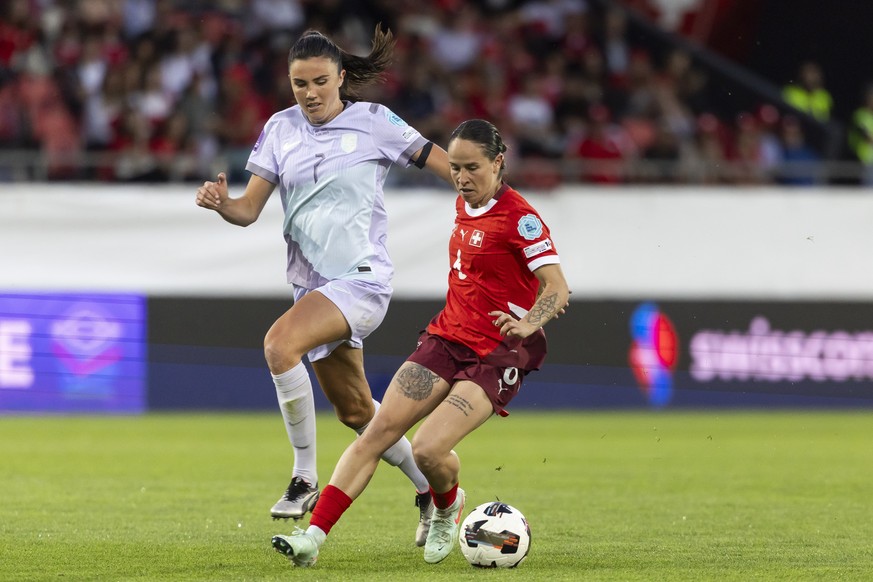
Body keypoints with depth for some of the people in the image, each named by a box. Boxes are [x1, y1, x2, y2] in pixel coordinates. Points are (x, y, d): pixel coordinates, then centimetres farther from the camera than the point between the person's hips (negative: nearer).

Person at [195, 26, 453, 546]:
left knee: (280, 343, -31)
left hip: (362, 278, -6)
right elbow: (249, 209, 2)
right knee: (356, 410, 14)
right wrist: (220, 203, -19)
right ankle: (432, 491, 35)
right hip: (312, 283, 6)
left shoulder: (373, 121, -6)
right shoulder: (281, 129, 5)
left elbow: (440, 162, -1)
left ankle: (306, 478, -21)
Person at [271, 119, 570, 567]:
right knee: (377, 431, -10)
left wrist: (527, 324, -37)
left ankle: (446, 509, 15)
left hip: (497, 355, -7)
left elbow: (558, 289, -20)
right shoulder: (464, 206, 10)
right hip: (447, 339, 7)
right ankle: (314, 535, -14)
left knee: (428, 449, -21)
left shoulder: (518, 216, -13)